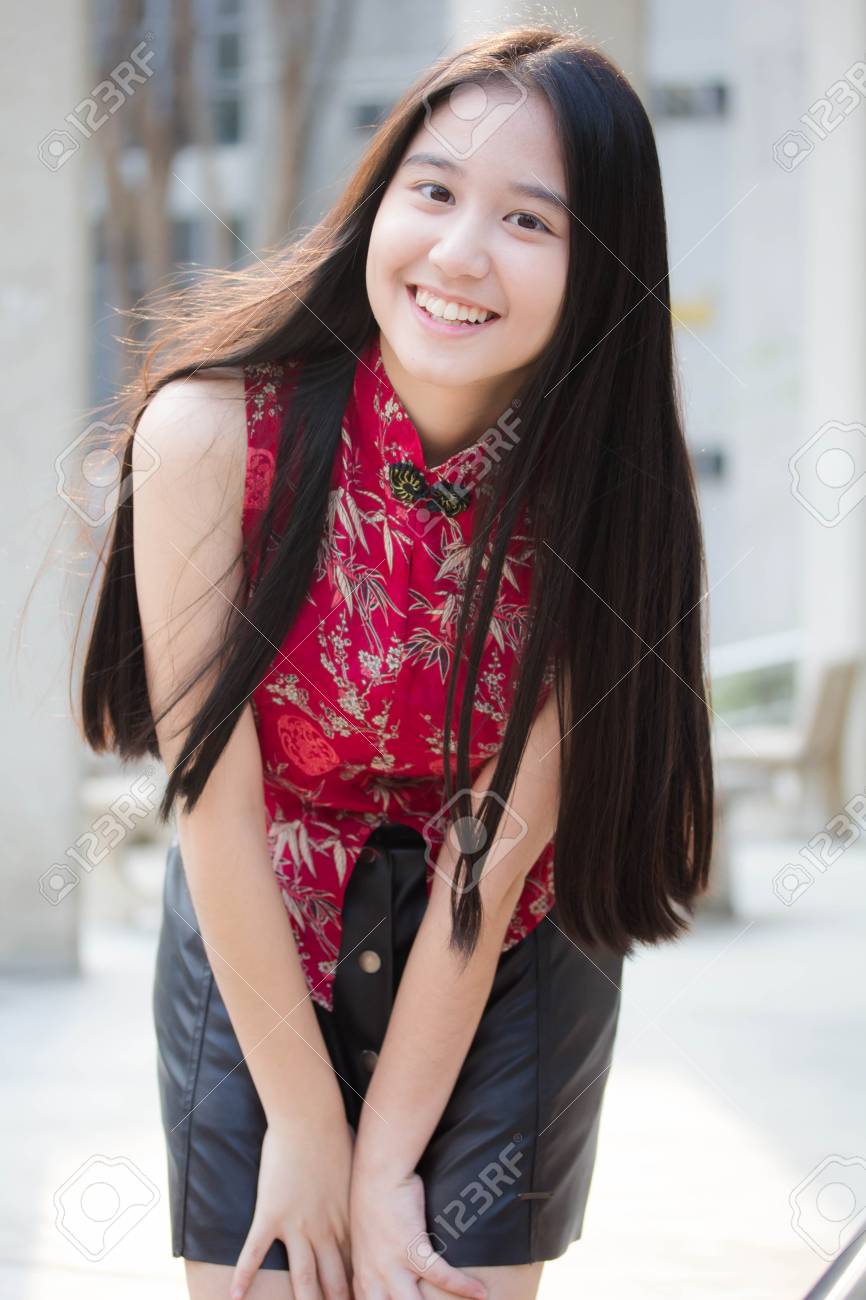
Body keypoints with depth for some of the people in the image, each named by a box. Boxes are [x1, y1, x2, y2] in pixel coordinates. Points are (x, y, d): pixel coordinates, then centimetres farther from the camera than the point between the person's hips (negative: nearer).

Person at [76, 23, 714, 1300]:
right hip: (255, 963, 0)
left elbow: (499, 838, -17)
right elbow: (213, 800, -18)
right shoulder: (212, 429, -22)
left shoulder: (607, 499, -19)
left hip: (501, 984, 1)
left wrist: (389, 1158, -14)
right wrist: (307, 1119, -12)